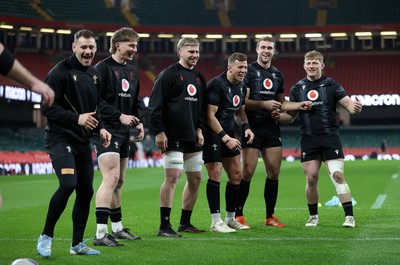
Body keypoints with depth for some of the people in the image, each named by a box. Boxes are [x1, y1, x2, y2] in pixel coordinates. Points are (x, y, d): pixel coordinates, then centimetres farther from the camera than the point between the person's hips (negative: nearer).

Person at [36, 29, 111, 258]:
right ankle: (46, 236, -7)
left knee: (86, 191, 7)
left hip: (83, 142, 8)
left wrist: (100, 128, 5)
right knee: (68, 184, -23)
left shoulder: (94, 75, 13)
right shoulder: (61, 72, -11)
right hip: (60, 138, -8)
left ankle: (77, 243, 19)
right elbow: (47, 106, -15)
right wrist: (76, 118, -24)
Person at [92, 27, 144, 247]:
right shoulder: (103, 68, -10)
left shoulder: (132, 71, 16)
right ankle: (100, 234, -17)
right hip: (106, 131, -9)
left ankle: (117, 228, 25)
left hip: (123, 133, 9)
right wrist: (120, 116, -19)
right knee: (111, 178, -17)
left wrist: (139, 122, 9)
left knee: (118, 181, 15)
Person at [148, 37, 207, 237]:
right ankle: (164, 226, -8)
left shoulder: (199, 78, 16)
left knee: (195, 179, 9)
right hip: (173, 137, -8)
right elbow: (155, 105, -11)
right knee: (172, 177, -12)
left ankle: (185, 222, 21)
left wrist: (199, 129, 10)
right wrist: (159, 132, -16)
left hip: (193, 138, 8)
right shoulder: (168, 74, -7)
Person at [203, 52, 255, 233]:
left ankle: (230, 219, 20)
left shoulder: (241, 86, 8)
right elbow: (210, 115, -21)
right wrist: (225, 138, -23)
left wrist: (246, 127, 1)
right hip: (212, 134, -9)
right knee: (215, 175, -9)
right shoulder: (217, 84, -18)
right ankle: (216, 222, -4)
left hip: (228, 133, 9)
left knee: (236, 176, 9)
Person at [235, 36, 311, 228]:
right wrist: (264, 104, -20)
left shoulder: (277, 75, 16)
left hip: (272, 129, 6)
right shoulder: (249, 71, -4)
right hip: (252, 128, -6)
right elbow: (243, 101, -11)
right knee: (248, 172, -8)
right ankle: (238, 215, 2)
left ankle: (270, 216, 14)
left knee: (274, 173, 5)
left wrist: (300, 105, 11)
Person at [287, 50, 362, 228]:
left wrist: (355, 107, -26)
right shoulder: (297, 88, 8)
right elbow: (290, 115, 11)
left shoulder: (331, 85, 3)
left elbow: (348, 104, -3)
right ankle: (313, 216, 17)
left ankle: (349, 216, -4)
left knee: (338, 175, -9)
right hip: (309, 140, 2)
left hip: (330, 138, -2)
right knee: (311, 179, 0)